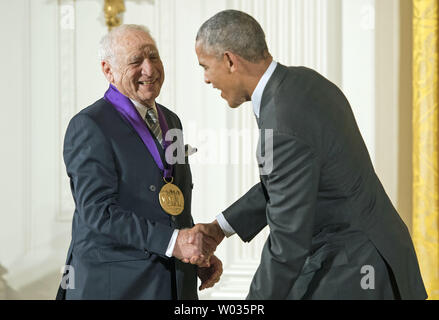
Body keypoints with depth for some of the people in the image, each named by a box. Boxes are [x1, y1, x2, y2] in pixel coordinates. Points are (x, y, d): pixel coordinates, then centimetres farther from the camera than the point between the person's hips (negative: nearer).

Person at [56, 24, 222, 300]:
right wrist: (172, 241, -27)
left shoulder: (170, 120, 12)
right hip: (113, 285, -6)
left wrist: (201, 255, 4)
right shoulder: (89, 126, -11)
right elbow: (98, 212, -20)